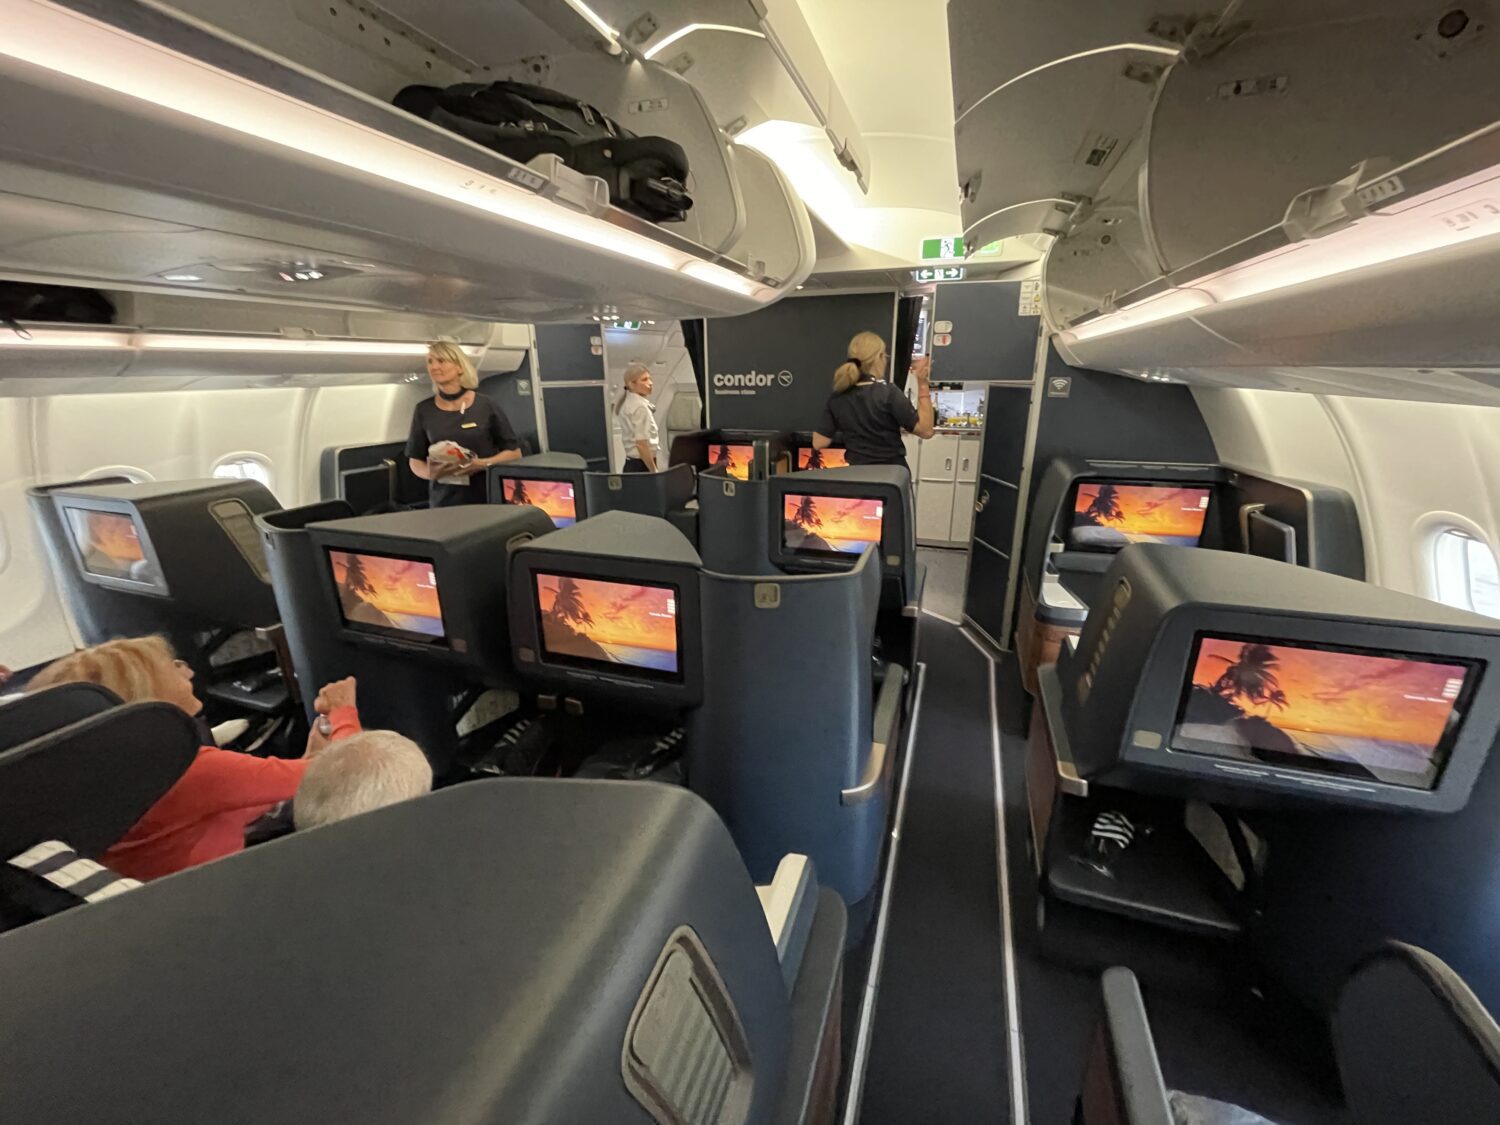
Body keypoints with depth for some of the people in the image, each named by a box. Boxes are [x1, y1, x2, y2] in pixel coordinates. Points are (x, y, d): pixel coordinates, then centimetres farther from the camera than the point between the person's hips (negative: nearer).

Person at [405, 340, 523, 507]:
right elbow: (415, 460, 11)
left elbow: (514, 452, 0)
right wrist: (430, 472, -11)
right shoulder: (424, 410, 5)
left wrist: (483, 464, -15)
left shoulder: (485, 405, -1)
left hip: (487, 498, -2)